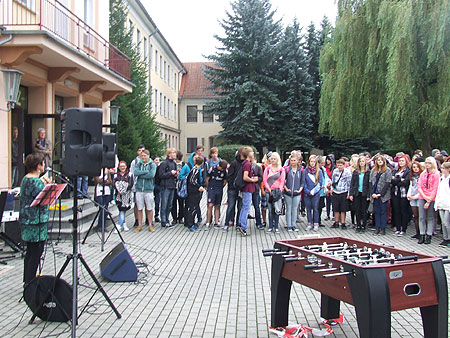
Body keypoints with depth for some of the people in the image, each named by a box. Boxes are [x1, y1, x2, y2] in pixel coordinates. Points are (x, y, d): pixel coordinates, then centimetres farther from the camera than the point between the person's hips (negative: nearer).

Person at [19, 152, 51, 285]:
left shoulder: (25, 179, 10)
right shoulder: (36, 182, -19)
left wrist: (42, 183, 9)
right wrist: (47, 186, -10)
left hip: (26, 220, 10)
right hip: (36, 222, -10)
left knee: (30, 252, 18)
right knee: (36, 254, -1)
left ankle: (27, 281, 27)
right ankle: (30, 284, 5)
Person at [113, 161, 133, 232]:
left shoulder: (129, 174, 9)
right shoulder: (116, 175, 14)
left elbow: (131, 184, -2)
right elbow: (114, 184, 1)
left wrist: (125, 189, -15)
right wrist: (119, 189, -17)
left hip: (127, 195, -1)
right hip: (119, 195, 1)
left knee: (123, 210, -7)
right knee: (122, 210, -4)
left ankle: (119, 226, -6)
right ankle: (124, 224, 6)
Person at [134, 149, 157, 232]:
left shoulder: (152, 165, 2)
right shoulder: (138, 164, 9)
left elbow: (152, 175, -15)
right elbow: (135, 172, -10)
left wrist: (140, 175, -10)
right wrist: (146, 172, -13)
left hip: (149, 189, -2)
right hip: (139, 189, 2)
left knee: (149, 209, 3)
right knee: (139, 208, 6)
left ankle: (150, 225, 15)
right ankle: (139, 225, 16)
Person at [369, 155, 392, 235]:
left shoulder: (388, 170, -1)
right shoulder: (373, 170, 13)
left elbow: (388, 183, -8)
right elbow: (370, 182, 9)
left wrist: (381, 194, -13)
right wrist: (372, 193, -4)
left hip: (383, 195, -4)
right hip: (374, 195, 4)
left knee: (383, 211, 0)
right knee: (376, 211, 7)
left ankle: (383, 228, 4)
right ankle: (377, 227, 13)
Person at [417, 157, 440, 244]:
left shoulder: (436, 174, -2)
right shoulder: (422, 174, 12)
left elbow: (435, 189, -7)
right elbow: (419, 187, 7)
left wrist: (429, 201, -11)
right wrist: (425, 197, -8)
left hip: (431, 198, -4)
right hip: (422, 198, 4)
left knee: (430, 217, 1)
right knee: (421, 217, 1)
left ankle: (429, 236, 5)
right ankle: (422, 235, 5)